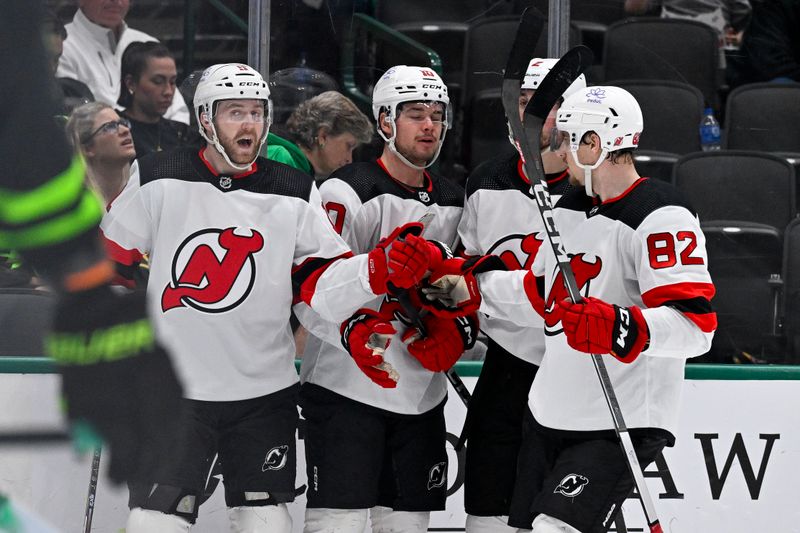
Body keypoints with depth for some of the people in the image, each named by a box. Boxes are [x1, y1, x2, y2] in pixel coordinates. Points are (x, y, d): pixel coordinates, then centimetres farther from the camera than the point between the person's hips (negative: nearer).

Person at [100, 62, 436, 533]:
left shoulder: (295, 194, 0)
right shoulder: (159, 179, -4)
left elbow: (319, 284, -4)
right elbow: (109, 259, 7)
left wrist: (378, 270, -21)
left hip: (265, 393, 2)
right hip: (172, 390, -2)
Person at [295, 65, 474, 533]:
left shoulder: (455, 203, 13)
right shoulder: (348, 191, -10)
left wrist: (460, 328, -1)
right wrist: (353, 329, -36)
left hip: (422, 399, 7)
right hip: (347, 389, -7)